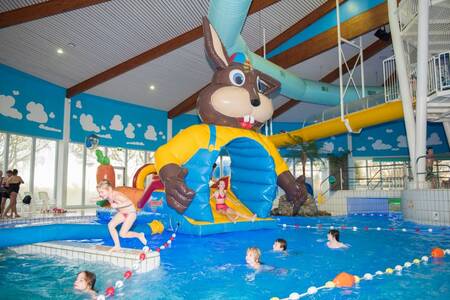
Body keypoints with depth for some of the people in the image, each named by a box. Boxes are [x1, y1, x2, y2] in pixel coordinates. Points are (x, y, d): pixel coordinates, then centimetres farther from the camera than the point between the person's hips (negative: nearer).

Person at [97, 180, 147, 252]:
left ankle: (139, 235, 13)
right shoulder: (107, 196, -7)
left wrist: (118, 206, -41)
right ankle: (117, 246, 2)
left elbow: (129, 202, -41)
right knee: (110, 225, -10)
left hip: (130, 213, -8)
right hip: (122, 213, 8)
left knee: (122, 234, -11)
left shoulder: (116, 195, -33)